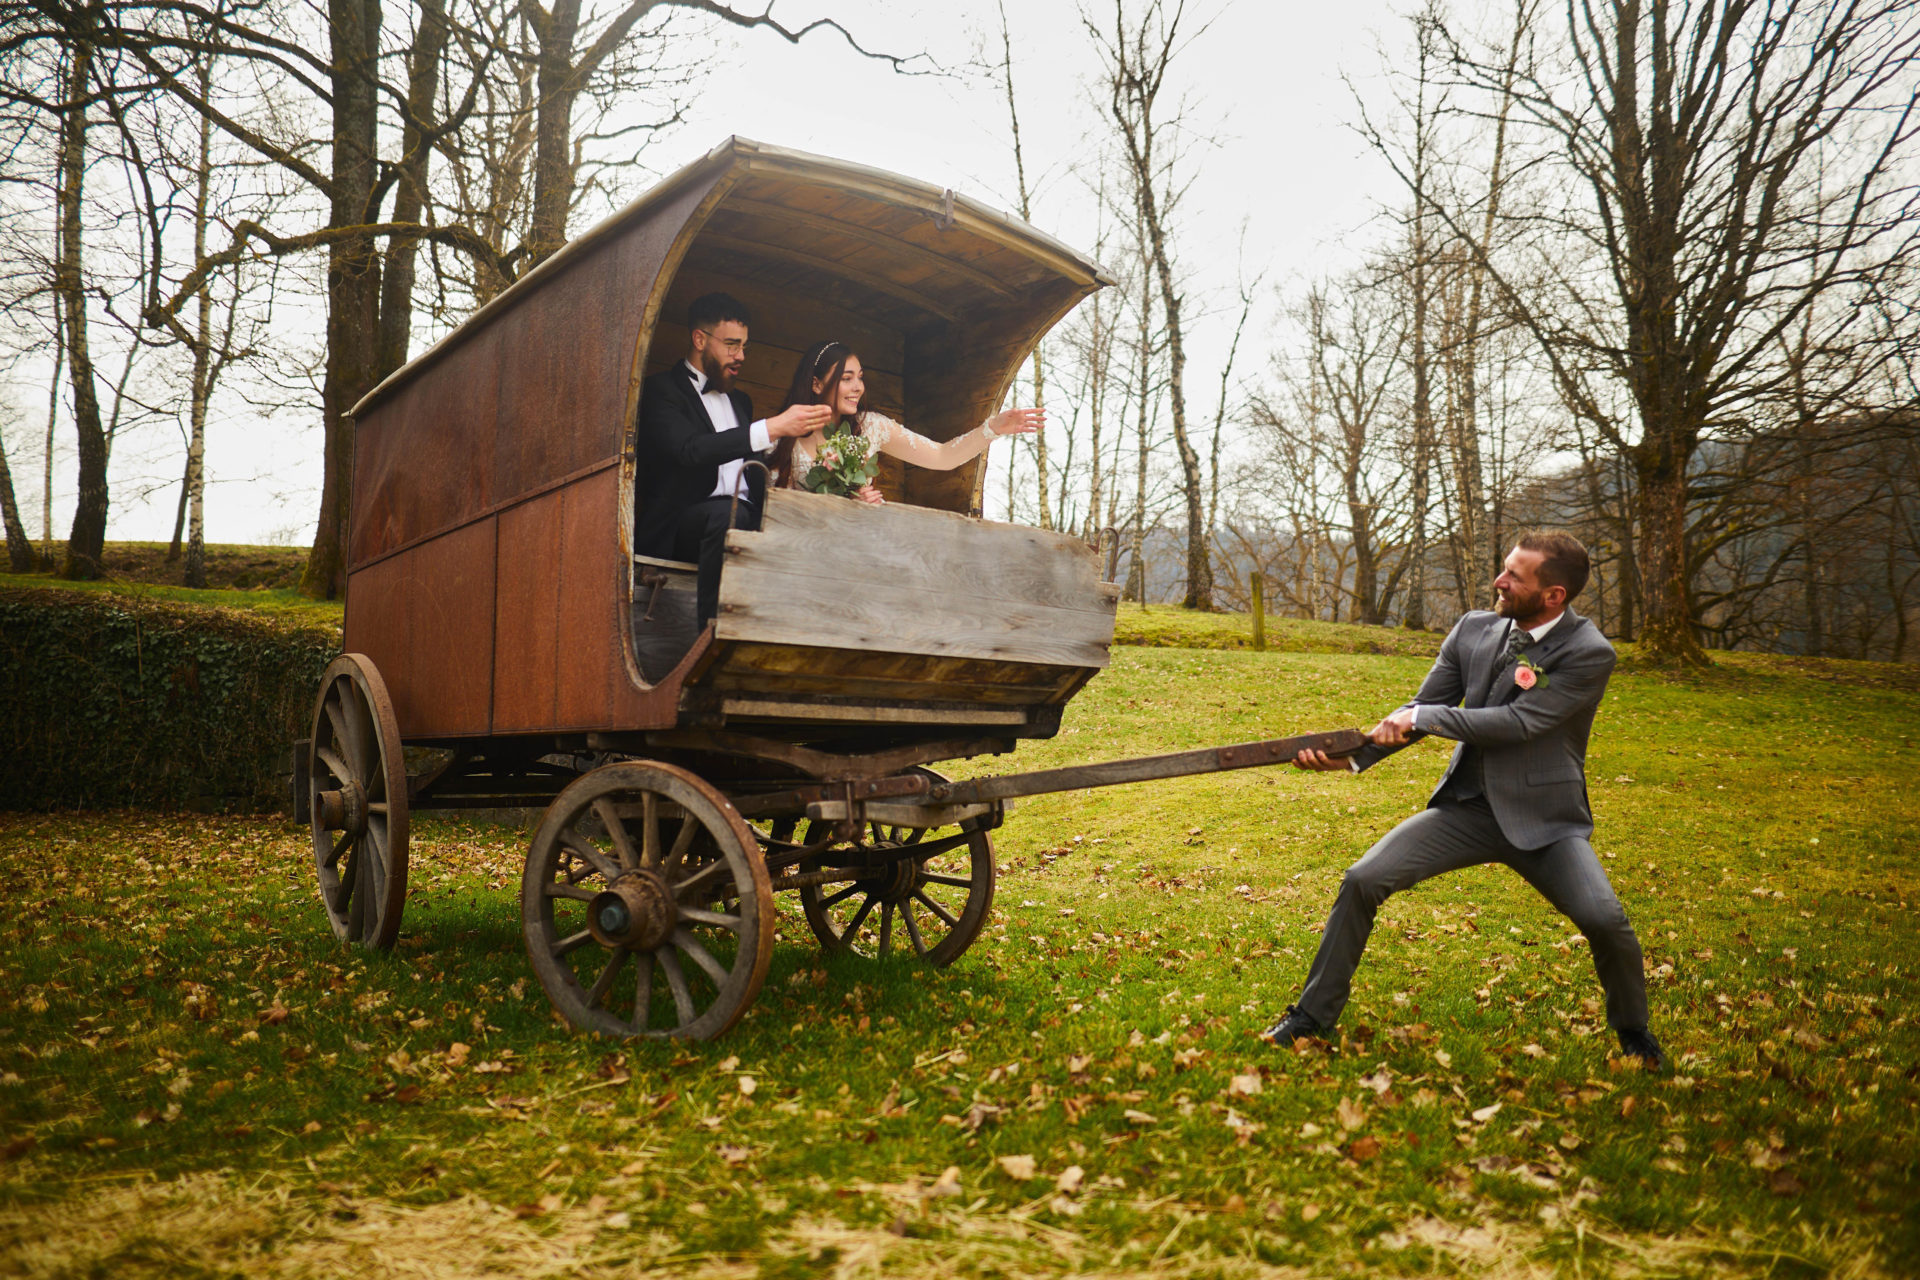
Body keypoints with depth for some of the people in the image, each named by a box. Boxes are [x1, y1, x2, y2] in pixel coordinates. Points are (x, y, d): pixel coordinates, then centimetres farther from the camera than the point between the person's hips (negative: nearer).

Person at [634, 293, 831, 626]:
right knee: (726, 514, -39)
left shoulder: (740, 400, 29)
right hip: (678, 524, -6)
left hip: (746, 517, 6)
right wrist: (774, 428, -21)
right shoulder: (662, 390, 4)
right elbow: (690, 450, -17)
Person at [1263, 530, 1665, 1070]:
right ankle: (1313, 1015, 8)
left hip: (1542, 819, -3)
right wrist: (1353, 756, -8)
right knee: (1362, 880, -9)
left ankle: (1634, 1032, 13)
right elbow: (1419, 712, 6)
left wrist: (1423, 718, -19)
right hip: (1466, 807, 4)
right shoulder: (1473, 629, 1)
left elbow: (1519, 722, -22)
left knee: (1605, 920, -22)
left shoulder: (1589, 653, -14)